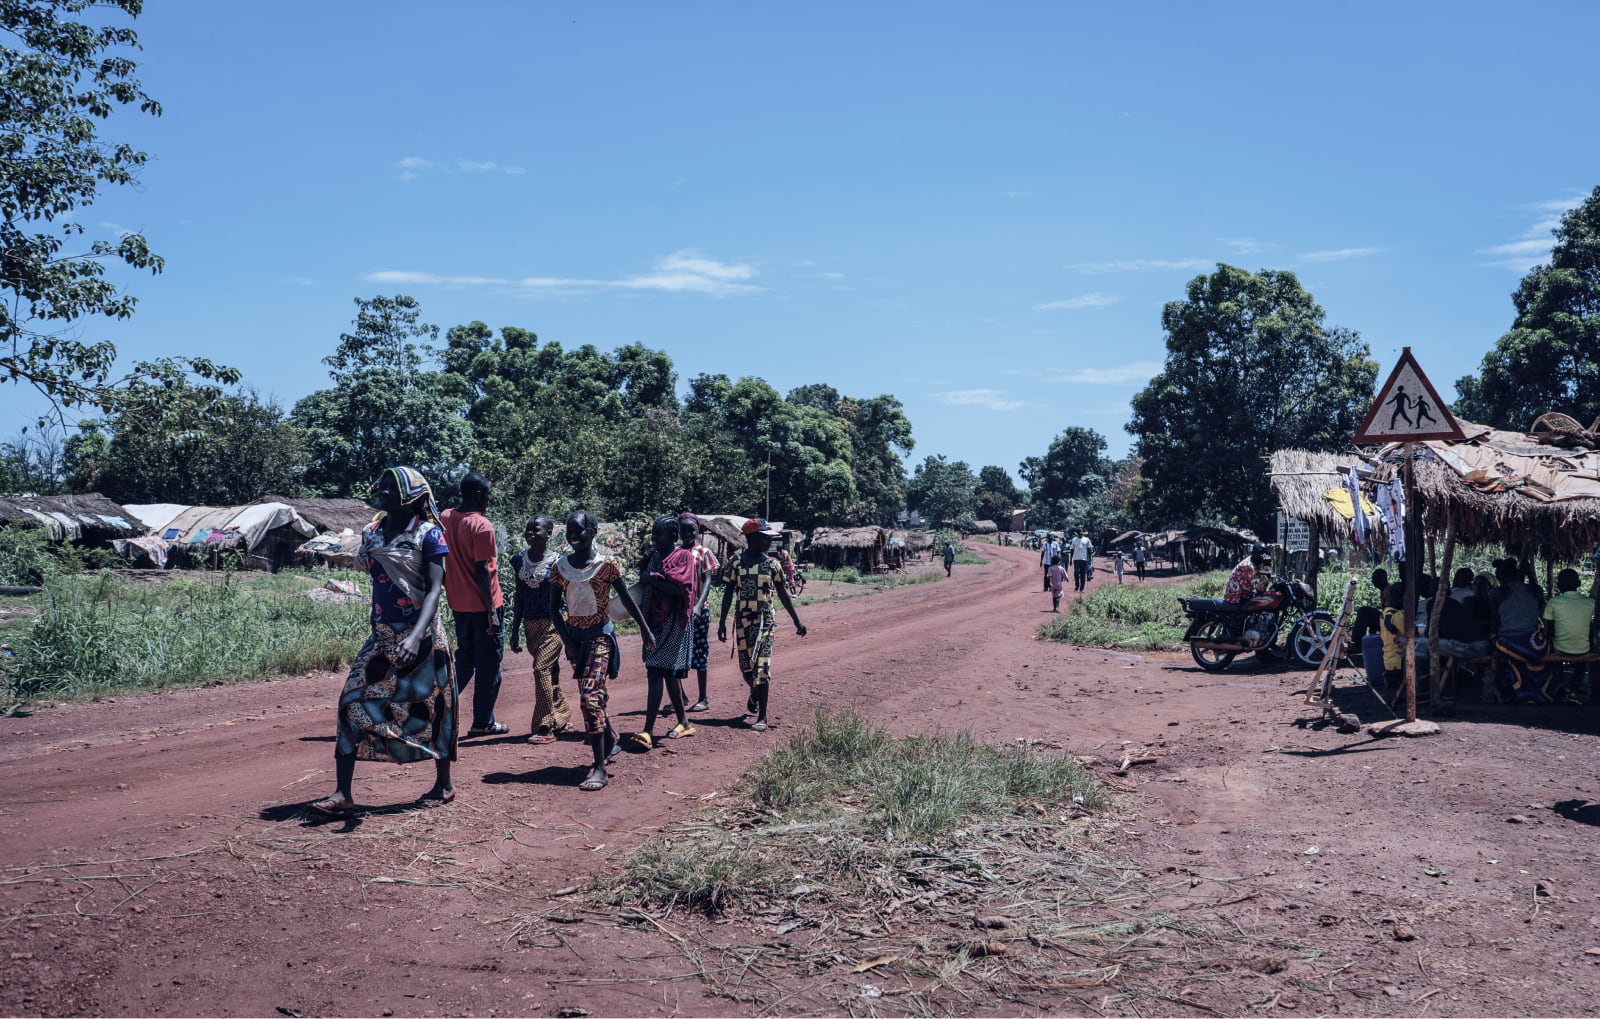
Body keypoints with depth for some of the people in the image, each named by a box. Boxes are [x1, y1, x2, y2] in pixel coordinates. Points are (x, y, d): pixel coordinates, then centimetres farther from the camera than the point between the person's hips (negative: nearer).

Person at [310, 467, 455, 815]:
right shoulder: (372, 532, 7)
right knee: (352, 704, -3)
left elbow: (435, 589, -20)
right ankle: (342, 794, 0)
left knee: (430, 707, 6)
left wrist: (416, 636, -31)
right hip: (381, 636, 6)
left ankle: (443, 784, 23)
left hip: (421, 637, -6)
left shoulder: (427, 534, -10)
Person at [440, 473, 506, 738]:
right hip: (483, 606, -7)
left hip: (459, 605, 7)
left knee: (464, 658, 21)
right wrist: (492, 611, -15)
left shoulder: (445, 519, 4)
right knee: (488, 665, 5)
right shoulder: (482, 526, -17)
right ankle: (483, 723, 12)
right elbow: (482, 572, -18)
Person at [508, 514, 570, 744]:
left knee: (542, 668, -11)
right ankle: (562, 716, 25)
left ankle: (545, 728, -7)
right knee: (550, 671, 12)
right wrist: (515, 630, 12)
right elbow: (519, 596, 12)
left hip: (552, 623, -5)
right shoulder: (519, 560, 6)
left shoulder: (556, 561, -9)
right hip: (530, 624, 5)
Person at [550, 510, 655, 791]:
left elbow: (627, 599, -1)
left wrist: (645, 630, 4)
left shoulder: (606, 565, -9)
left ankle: (600, 767, -15)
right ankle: (611, 740, 41)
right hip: (574, 634, 5)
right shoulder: (561, 566, 0)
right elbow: (556, 607, 4)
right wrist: (566, 640, -5)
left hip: (599, 634, -5)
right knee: (592, 695, 16)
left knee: (590, 697, -15)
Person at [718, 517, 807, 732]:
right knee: (746, 667, 10)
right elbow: (728, 594, 2)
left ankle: (762, 717, -8)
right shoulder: (735, 563, -1)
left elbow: (783, 594, 10)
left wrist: (796, 620, 12)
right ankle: (754, 693, 44)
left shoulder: (771, 563, 2)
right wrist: (722, 622, -3)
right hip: (743, 620, 1)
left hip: (765, 620, -1)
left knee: (762, 667, -10)